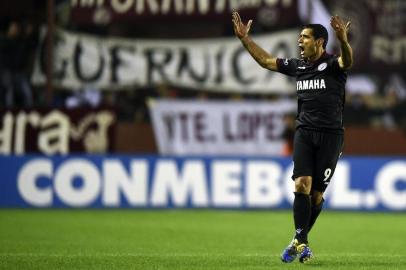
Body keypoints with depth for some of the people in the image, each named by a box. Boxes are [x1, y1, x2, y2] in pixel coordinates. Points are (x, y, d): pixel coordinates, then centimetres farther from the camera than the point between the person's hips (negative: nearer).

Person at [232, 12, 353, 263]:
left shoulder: (333, 64, -6)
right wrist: (245, 39, 11)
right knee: (302, 184, -15)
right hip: (304, 132, 3)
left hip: (331, 134, -3)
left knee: (316, 193, 2)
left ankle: (301, 242, 18)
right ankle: (301, 241, -13)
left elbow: (347, 61, -29)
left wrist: (344, 41, -50)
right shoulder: (298, 66, 10)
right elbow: (265, 60, 19)